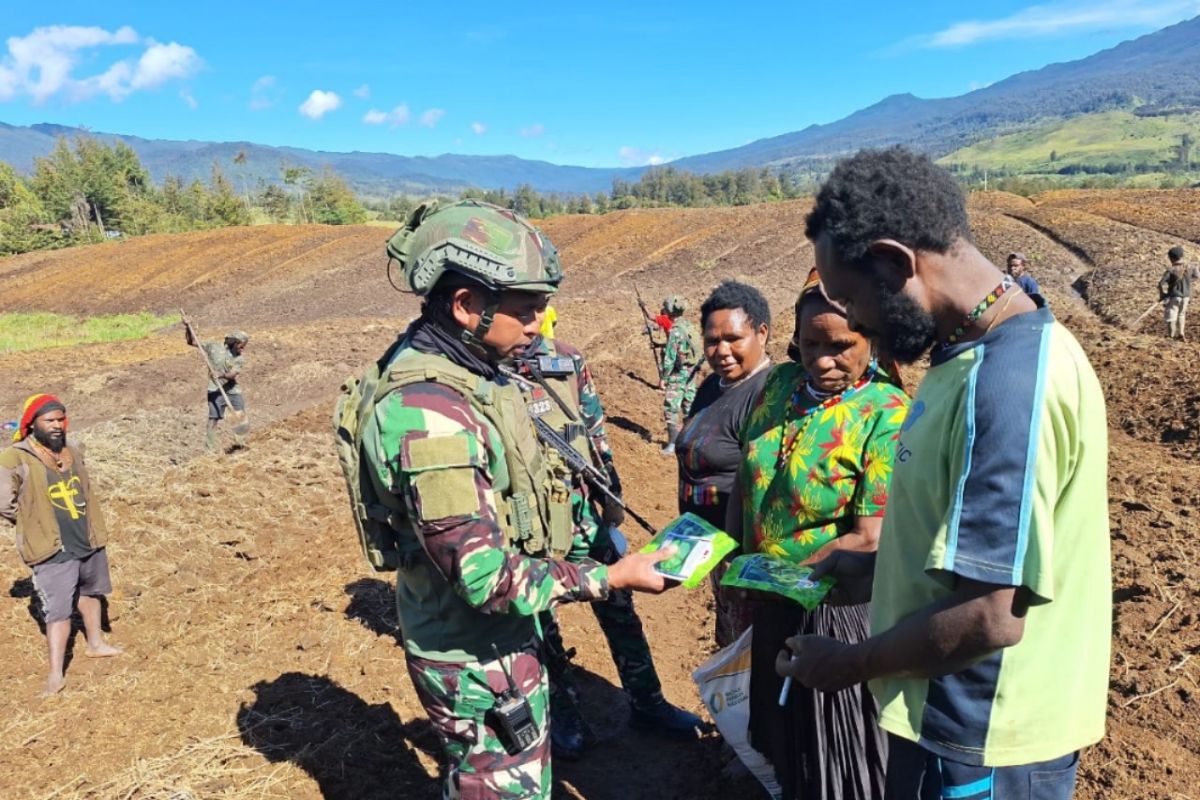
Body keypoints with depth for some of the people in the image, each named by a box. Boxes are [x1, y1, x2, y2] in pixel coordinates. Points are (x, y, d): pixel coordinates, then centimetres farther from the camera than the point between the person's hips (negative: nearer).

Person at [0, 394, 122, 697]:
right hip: (53, 550, -7)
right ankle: (55, 673, -1)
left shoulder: (73, 450, 3)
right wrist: (34, 527, -4)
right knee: (58, 611, -8)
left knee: (90, 593, 24)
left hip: (90, 541, 7)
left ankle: (95, 643, 43)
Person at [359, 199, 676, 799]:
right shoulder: (429, 412, -32)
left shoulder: (460, 371, 0)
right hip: (474, 653, -9)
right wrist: (610, 577, -22)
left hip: (498, 631, 9)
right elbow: (486, 577, -31)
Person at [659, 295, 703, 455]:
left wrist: (663, 378, -14)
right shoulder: (689, 325, 6)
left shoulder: (675, 330, -19)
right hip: (692, 371, 8)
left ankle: (673, 444, -7)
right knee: (689, 404, 16)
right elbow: (696, 348, 14)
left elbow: (670, 357, -19)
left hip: (679, 373, -8)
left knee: (671, 407, -5)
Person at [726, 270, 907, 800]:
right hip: (771, 604, 6)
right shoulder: (780, 383, -2)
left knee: (836, 756, 16)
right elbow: (745, 480, 6)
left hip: (836, 606, -6)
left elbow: (869, 540, -22)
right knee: (783, 731, 26)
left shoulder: (888, 415, -20)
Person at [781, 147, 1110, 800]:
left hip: (981, 747, -9)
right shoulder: (983, 351, 3)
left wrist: (849, 663, -15)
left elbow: (989, 617, -29)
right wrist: (879, 567, 7)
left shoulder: (1009, 380, -29)